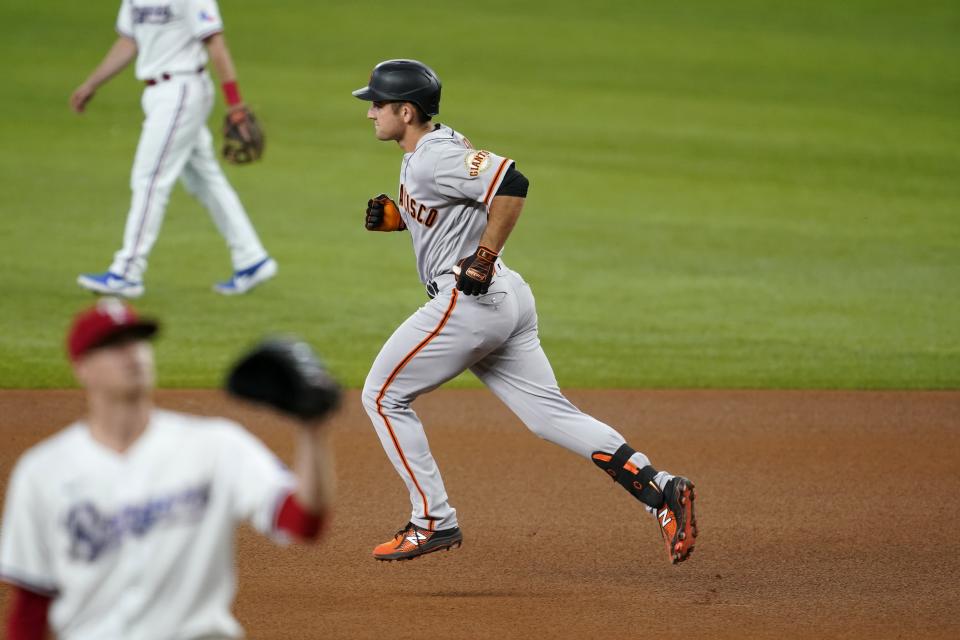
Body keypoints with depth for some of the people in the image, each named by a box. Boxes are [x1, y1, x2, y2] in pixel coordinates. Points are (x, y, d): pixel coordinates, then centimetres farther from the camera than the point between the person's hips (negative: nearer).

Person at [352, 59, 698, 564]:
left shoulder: (434, 158, -16)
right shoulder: (421, 154, 16)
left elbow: (510, 183, -28)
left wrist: (484, 257, -25)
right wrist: (393, 217, 11)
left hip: (469, 302, -10)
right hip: (505, 298, 10)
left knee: (384, 396, 4)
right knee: (550, 414, 5)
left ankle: (434, 521, 6)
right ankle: (660, 489, -7)